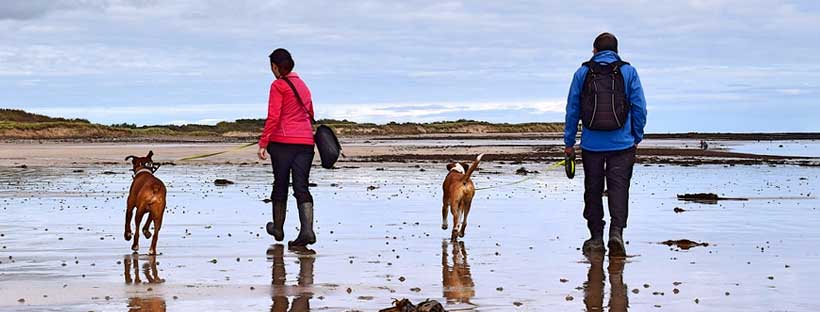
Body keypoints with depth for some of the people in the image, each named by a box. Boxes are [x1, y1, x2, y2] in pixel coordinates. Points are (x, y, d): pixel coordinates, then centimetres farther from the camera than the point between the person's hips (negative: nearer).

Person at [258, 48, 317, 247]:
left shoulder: (278, 85, -5)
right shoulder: (302, 85, 17)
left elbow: (273, 117, -12)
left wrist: (263, 143, -12)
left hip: (283, 141, -5)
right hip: (305, 141, 5)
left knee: (280, 184, 9)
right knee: (301, 187, -1)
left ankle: (278, 229, 22)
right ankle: (307, 230, -17)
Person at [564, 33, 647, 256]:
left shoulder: (582, 73, 3)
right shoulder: (628, 72, 2)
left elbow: (572, 110, 5)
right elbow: (640, 108, 1)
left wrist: (569, 142, 12)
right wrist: (637, 137, 12)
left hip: (592, 144, 1)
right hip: (622, 145, -1)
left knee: (593, 190, 10)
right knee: (619, 187, 1)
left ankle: (596, 238, 14)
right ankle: (616, 231, -17)